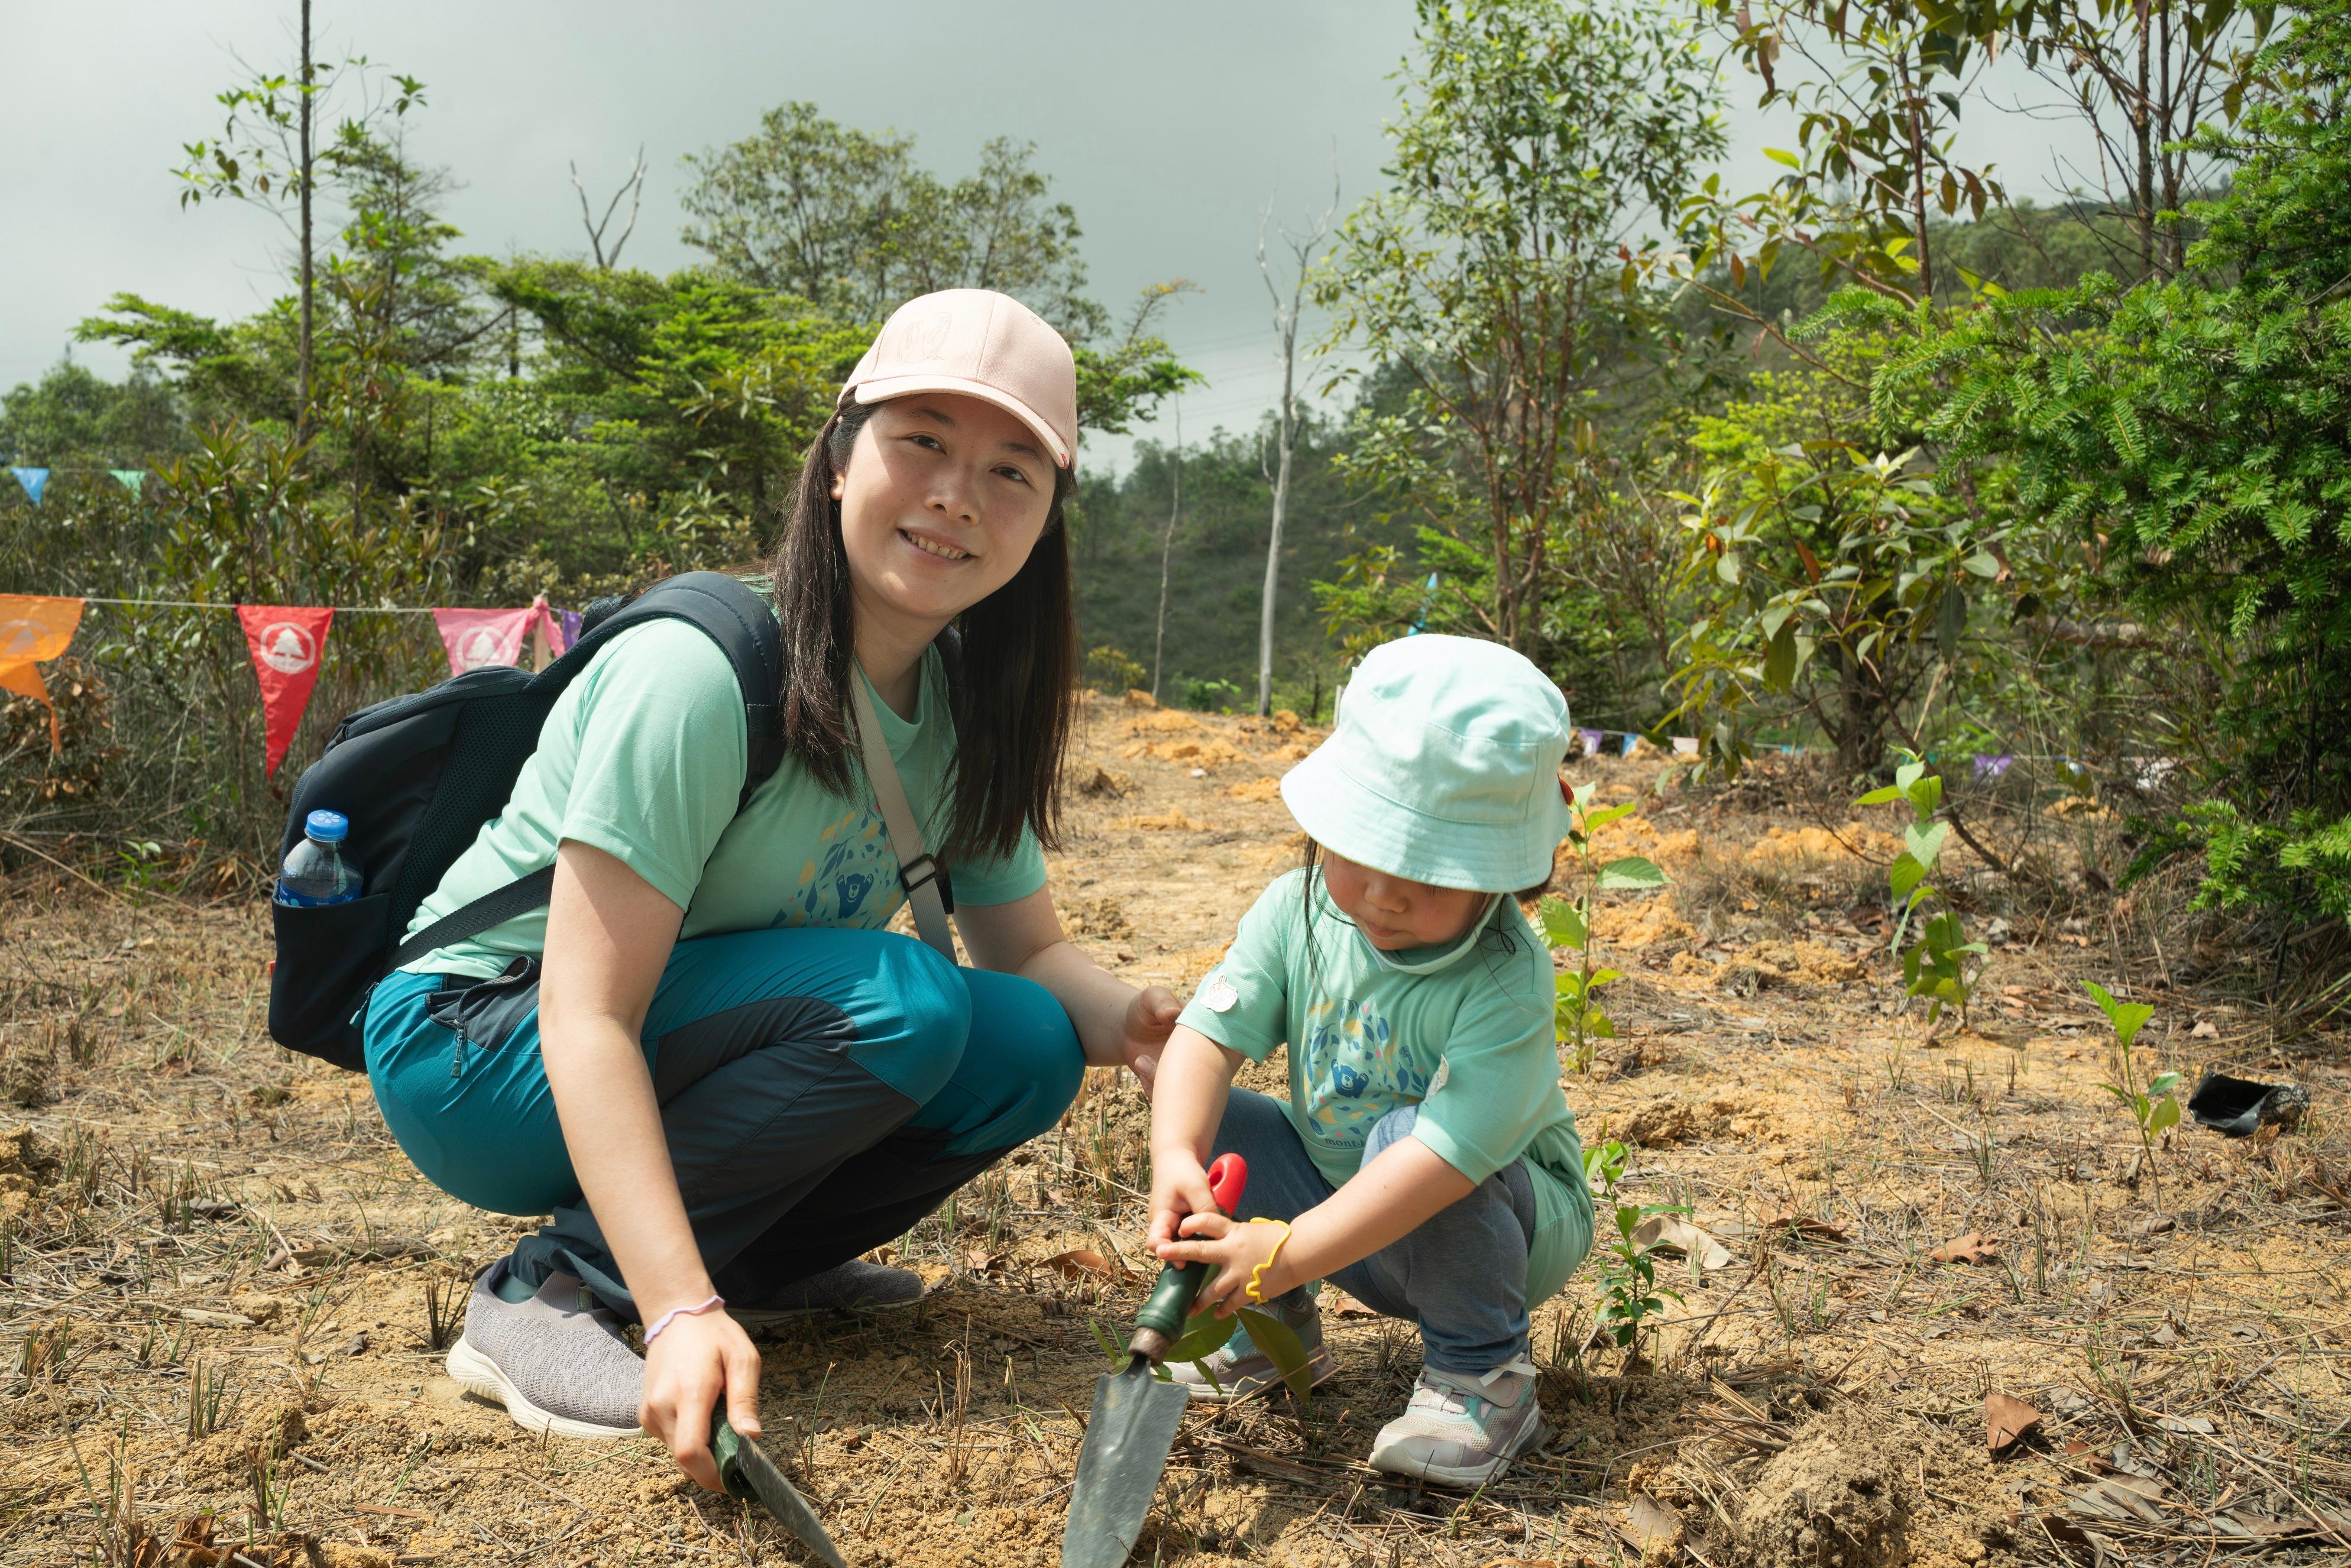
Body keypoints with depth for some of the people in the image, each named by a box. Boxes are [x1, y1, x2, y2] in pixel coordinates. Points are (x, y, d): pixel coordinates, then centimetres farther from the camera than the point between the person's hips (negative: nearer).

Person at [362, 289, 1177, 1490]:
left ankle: (754, 1254, 4)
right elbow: (587, 1016, -30)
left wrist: (1133, 1022, -23)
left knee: (1029, 1047, -13)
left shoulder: (967, 712, -3)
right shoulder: (697, 673, -27)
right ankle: (550, 1290, -17)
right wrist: (683, 1313, -40)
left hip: (692, 1055, 7)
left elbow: (1027, 948, 1)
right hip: (477, 1052, -7)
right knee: (900, 1004, -29)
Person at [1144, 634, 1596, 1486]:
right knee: (1200, 1116, -13)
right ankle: (1277, 1330, 8)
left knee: (1398, 1134, -36)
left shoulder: (1505, 982, -31)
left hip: (1502, 1218, -5)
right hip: (1341, 1193, 5)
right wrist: (1176, 1159, -39)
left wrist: (1289, 1253, -43)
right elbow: (1209, 1034, -19)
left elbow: (1444, 1153, -39)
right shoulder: (1296, 910, -13)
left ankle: (1482, 1374, -13)